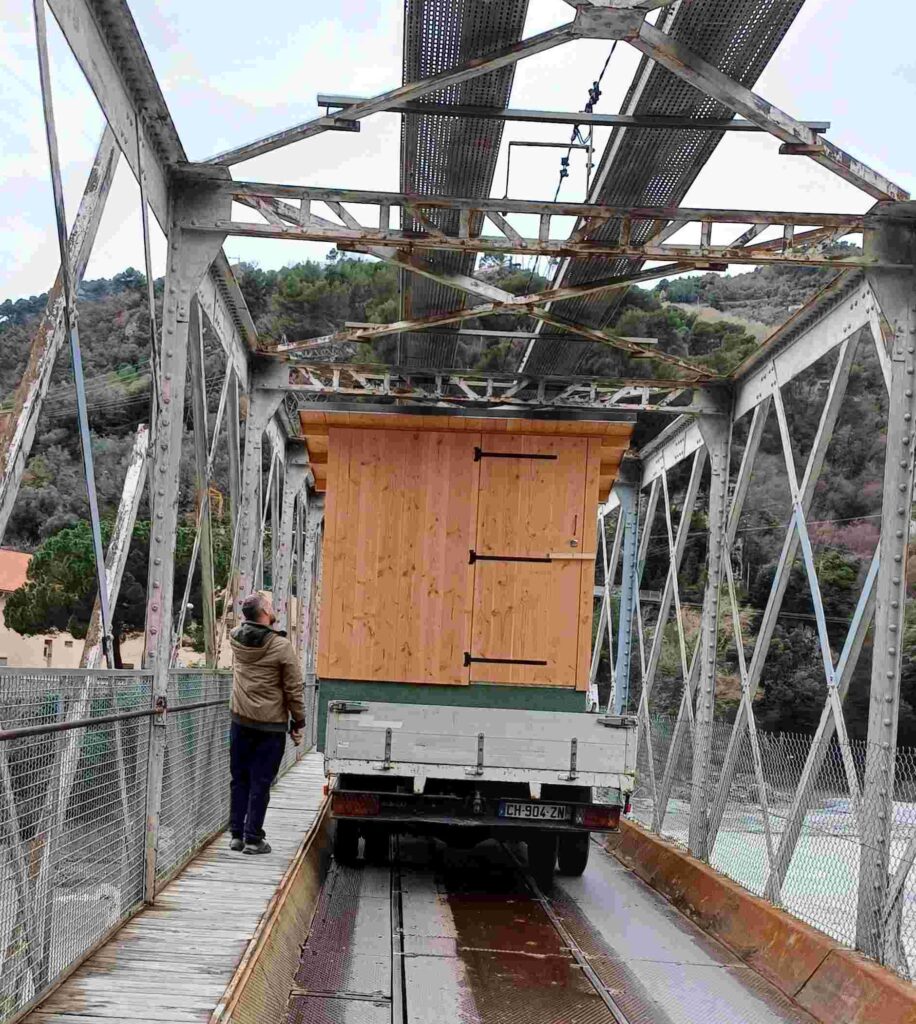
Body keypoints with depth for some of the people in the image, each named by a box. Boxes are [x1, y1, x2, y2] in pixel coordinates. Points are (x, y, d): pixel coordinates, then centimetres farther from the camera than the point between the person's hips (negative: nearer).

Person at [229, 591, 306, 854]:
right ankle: (253, 839, 6)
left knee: (239, 779, 13)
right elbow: (294, 689, -9)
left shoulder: (236, 638, -2)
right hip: (271, 725, -4)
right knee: (260, 783, 2)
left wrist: (267, 624, 24)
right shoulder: (281, 646, -15)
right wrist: (298, 722, 0)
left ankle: (237, 835, 17)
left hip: (240, 722, 5)